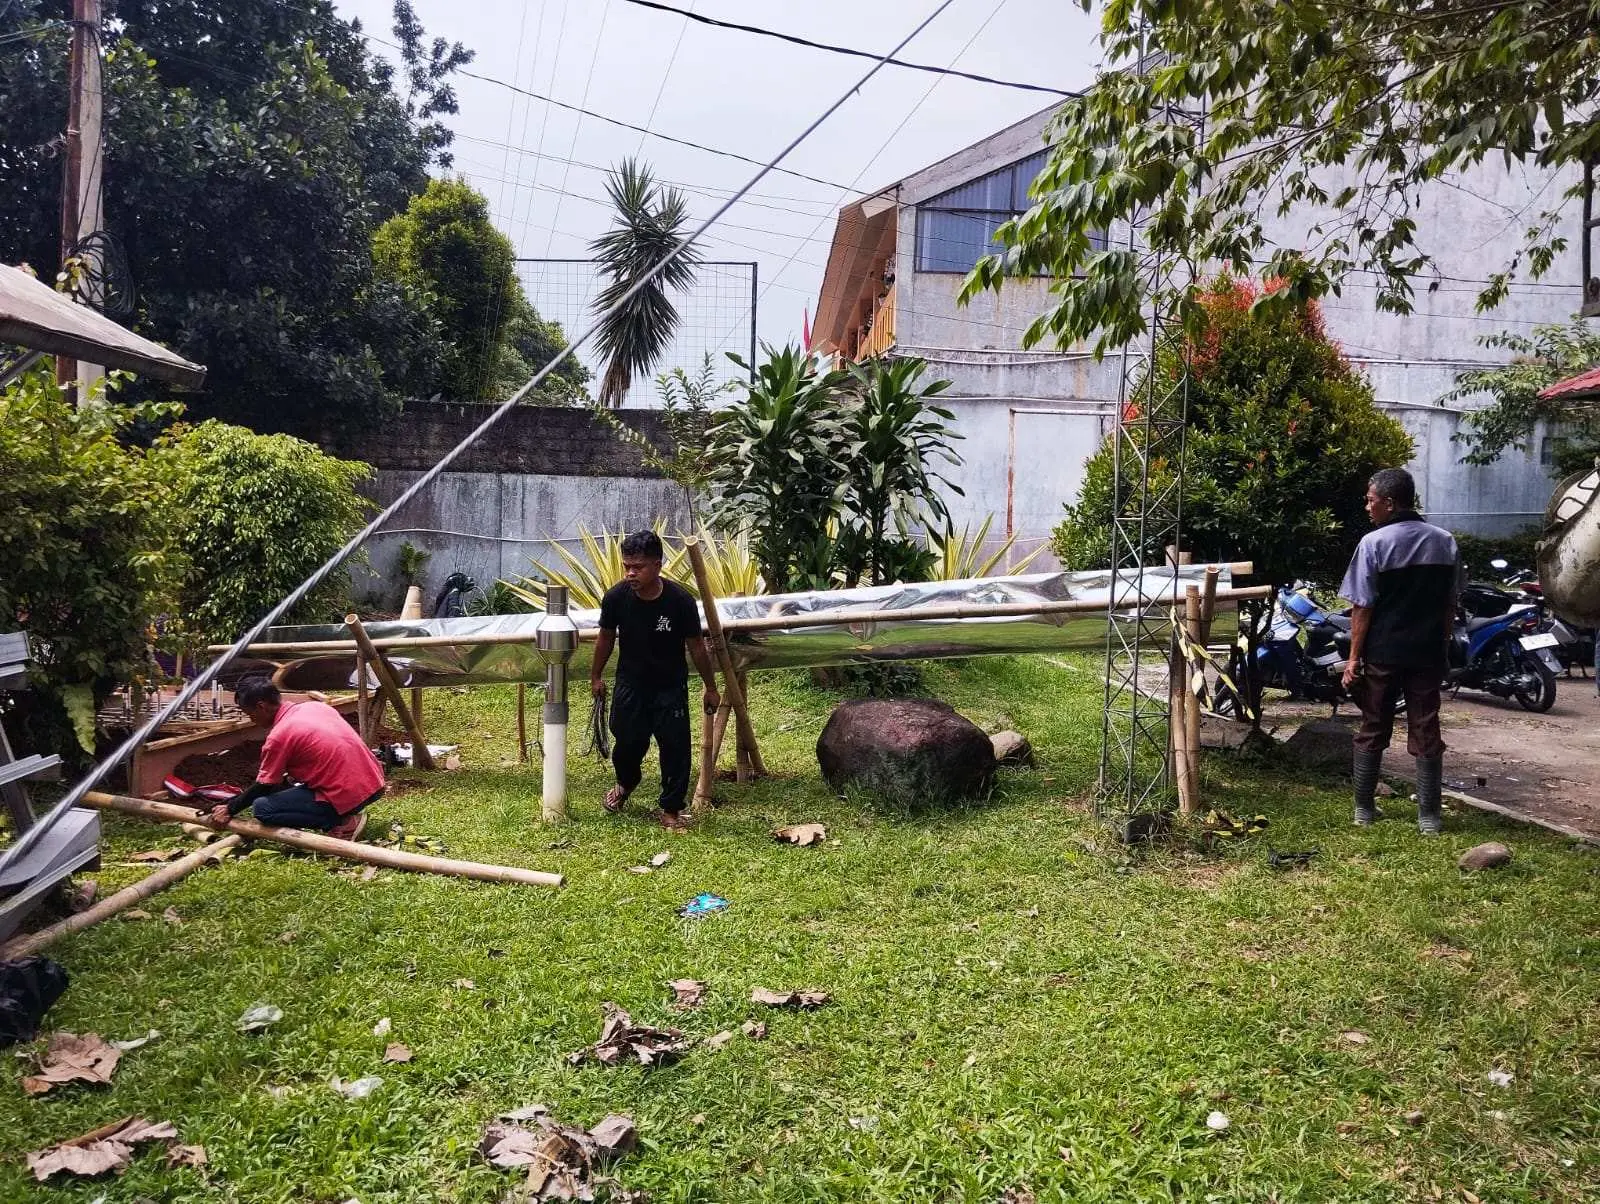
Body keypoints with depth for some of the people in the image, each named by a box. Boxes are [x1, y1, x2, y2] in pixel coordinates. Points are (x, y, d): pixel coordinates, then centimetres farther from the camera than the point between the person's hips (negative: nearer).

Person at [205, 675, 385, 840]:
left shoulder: (278, 736, -10)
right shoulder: (316, 706, 10)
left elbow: (263, 787, 1)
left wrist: (229, 810, 15)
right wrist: (289, 779, 30)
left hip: (348, 797, -8)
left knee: (262, 808, 0)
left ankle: (341, 822, -6)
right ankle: (347, 813, 14)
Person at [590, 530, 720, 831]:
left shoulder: (680, 600, -23)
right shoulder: (615, 597, -18)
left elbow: (696, 646, -9)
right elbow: (606, 638, 1)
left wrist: (711, 688, -1)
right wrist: (596, 677, 12)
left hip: (671, 686, -1)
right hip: (630, 683, 2)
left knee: (675, 746, -3)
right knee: (628, 741, 10)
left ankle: (671, 809, 16)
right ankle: (626, 782, 44)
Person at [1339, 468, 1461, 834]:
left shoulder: (1374, 543, -11)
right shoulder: (1445, 542, 4)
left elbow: (1362, 608, -11)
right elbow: (1450, 604, 8)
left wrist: (1354, 658, -7)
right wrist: (1443, 646, 18)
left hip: (1382, 654, -3)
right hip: (1429, 653, 3)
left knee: (1373, 731, 9)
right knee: (1426, 732, 7)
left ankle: (1364, 808, 16)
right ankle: (1429, 816, 9)